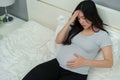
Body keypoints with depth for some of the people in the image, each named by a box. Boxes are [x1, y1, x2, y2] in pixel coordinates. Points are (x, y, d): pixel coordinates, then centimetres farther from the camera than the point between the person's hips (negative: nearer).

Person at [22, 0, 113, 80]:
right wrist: (69, 22, -2)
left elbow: (109, 62, -6)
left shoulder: (102, 35, -1)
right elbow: (58, 41, 7)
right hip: (57, 64, 4)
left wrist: (84, 62, -16)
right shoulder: (75, 27, 12)